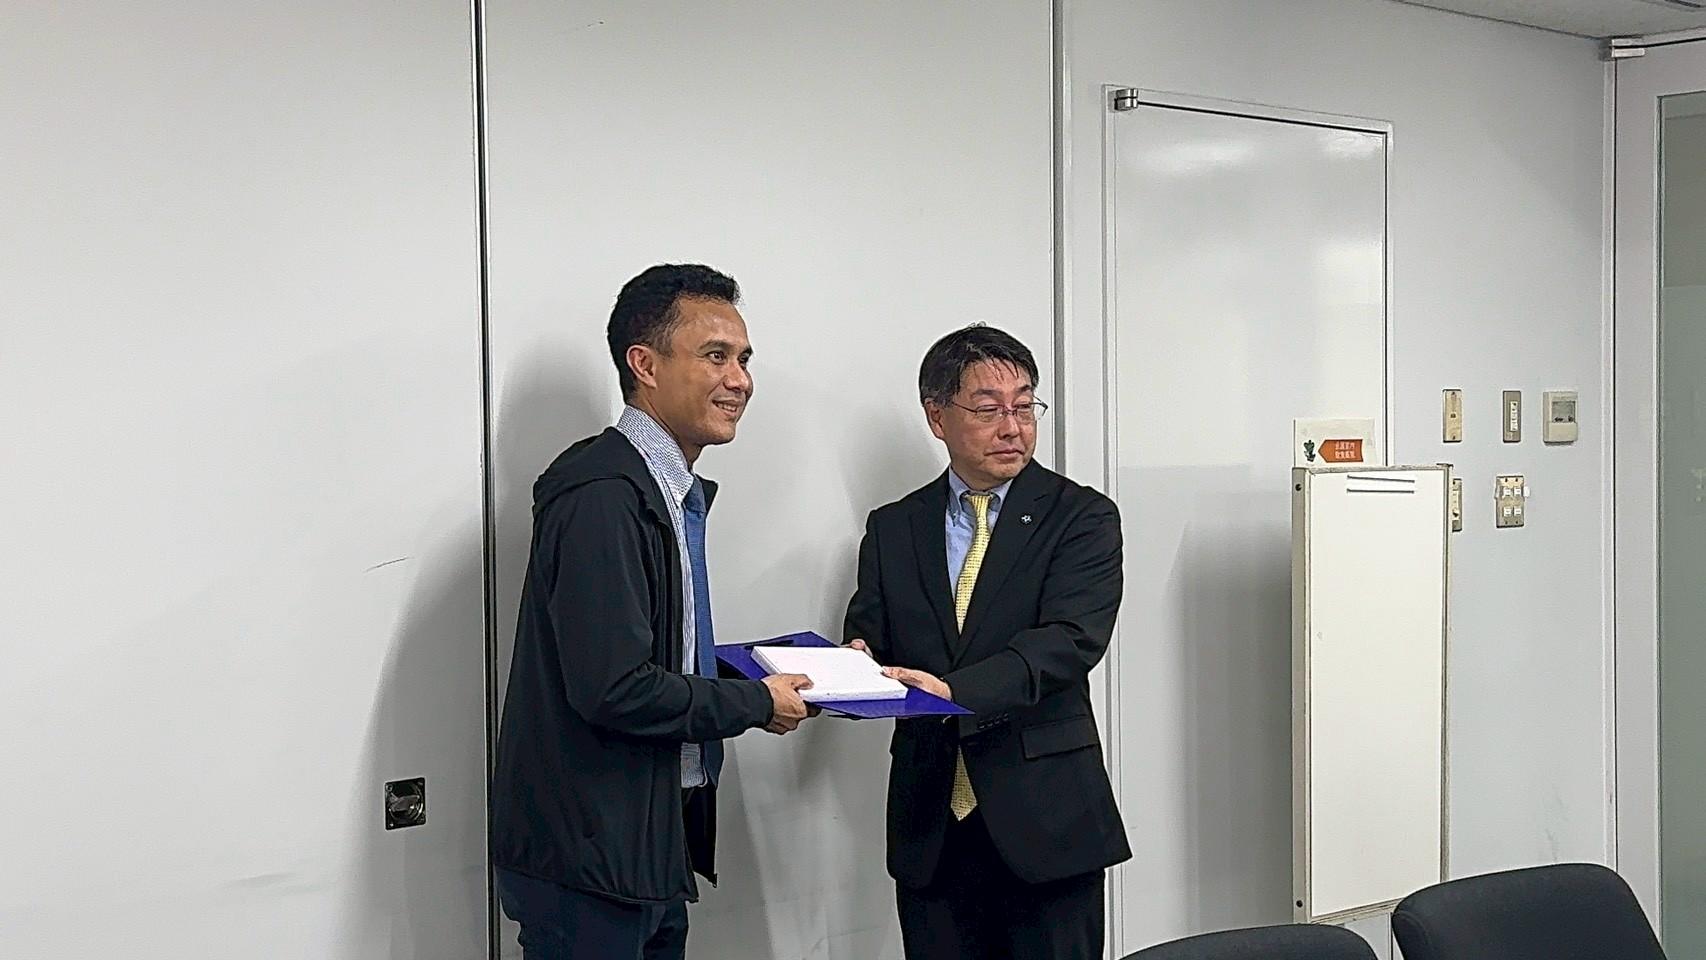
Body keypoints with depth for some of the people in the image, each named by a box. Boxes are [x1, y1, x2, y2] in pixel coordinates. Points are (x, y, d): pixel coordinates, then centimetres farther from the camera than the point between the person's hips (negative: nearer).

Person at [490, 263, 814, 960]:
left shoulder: (671, 491, 13)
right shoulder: (603, 495, -19)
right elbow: (612, 688, -25)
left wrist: (764, 681, 3)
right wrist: (755, 704, -13)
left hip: (651, 848, 10)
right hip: (589, 855, -10)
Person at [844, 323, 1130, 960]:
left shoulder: (1080, 517, -1)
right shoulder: (892, 529, 11)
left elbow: (1071, 639, -14)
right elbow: (868, 632, 8)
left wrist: (958, 689, -28)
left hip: (1044, 819, -2)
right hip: (931, 823, 3)